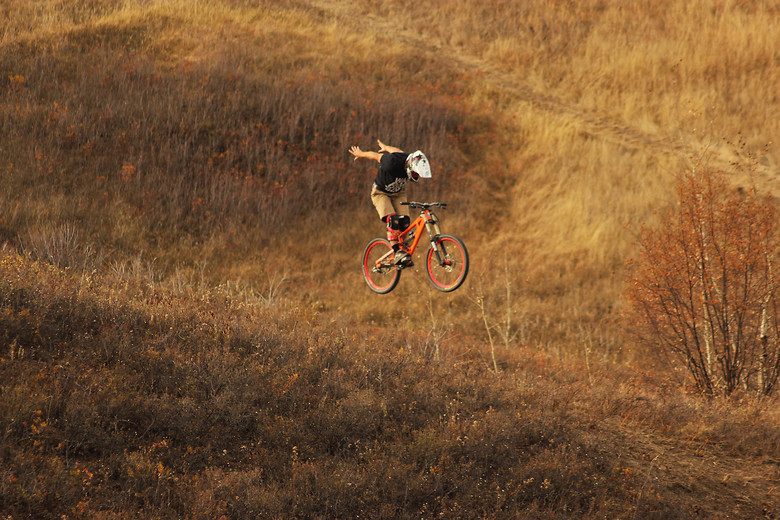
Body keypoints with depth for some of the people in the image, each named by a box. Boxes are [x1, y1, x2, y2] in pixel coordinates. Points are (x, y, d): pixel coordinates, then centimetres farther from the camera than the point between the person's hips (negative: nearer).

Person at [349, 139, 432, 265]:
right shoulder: (392, 163, -39)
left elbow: (398, 151, 1)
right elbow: (375, 155, -17)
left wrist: (386, 147, 22)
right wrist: (360, 154, 5)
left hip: (398, 193, 5)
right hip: (381, 192, -5)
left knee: (404, 221, -16)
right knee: (393, 220, -26)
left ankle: (401, 247, 4)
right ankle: (397, 252, -26)